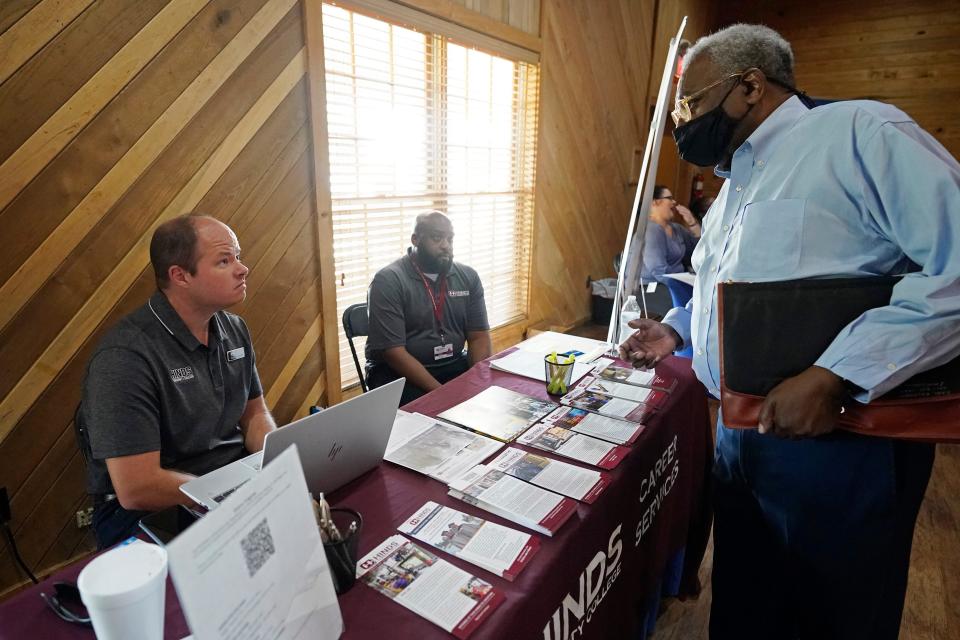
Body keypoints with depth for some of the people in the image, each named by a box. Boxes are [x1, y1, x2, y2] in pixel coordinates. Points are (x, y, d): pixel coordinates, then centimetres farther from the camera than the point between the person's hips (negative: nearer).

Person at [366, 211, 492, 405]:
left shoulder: (468, 277, 3)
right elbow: (393, 351, -17)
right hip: (399, 373, -4)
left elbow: (479, 337, 3)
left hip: (455, 366, 5)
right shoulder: (388, 281, -13)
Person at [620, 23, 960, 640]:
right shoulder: (733, 187, 16)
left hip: (840, 440, -7)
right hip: (740, 430, 8)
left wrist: (834, 376, -28)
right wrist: (675, 332, 9)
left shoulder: (858, 132, -11)